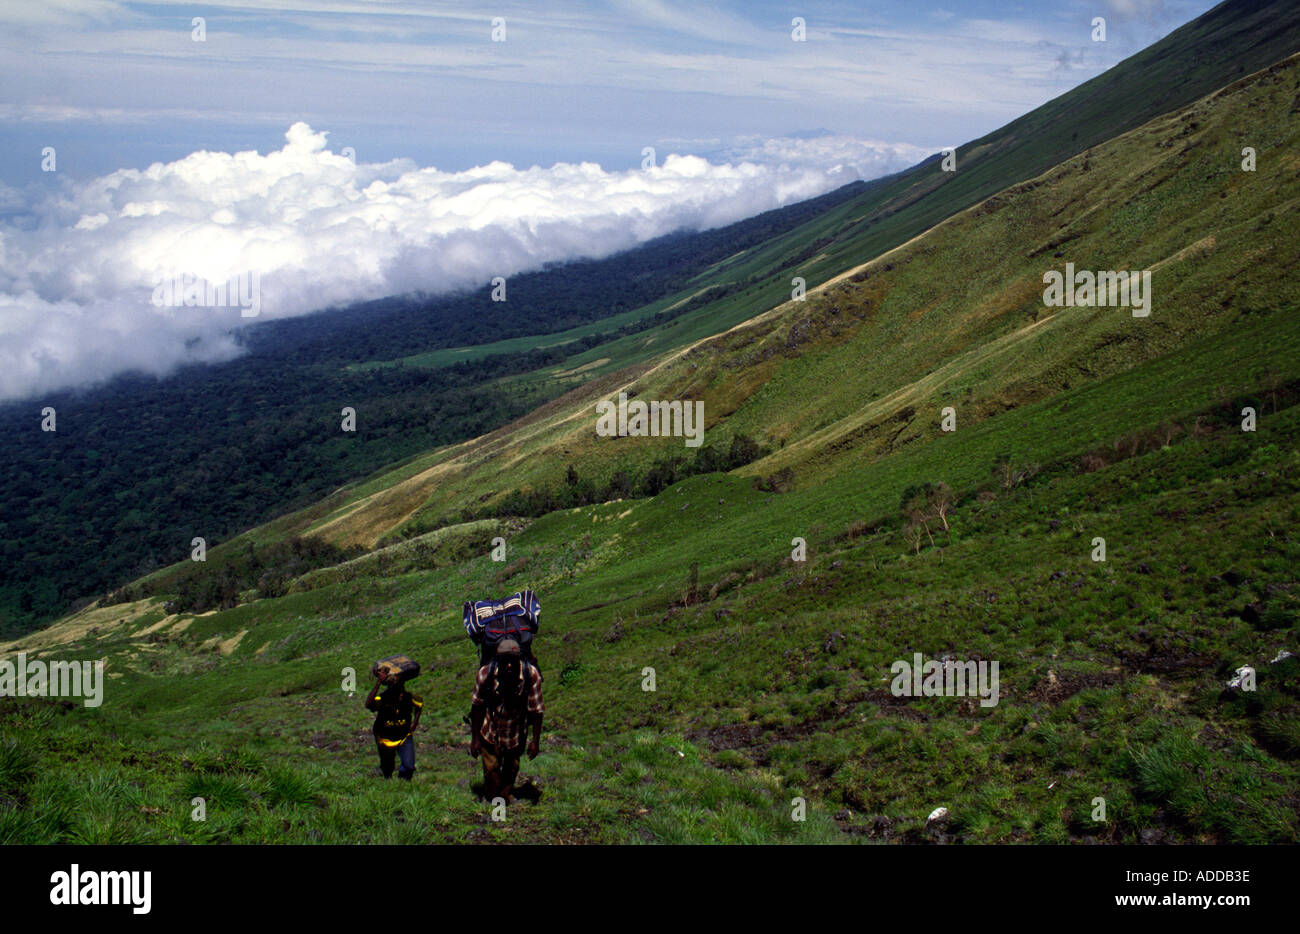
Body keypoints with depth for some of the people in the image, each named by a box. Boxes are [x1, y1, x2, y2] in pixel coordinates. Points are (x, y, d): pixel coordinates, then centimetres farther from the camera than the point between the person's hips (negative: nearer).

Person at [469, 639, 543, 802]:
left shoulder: (531, 675, -26)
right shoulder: (485, 674, -25)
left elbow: (536, 710, -15)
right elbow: (476, 707, -11)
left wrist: (536, 740, -12)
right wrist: (475, 738, -7)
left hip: (516, 733, 1)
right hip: (490, 732, -1)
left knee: (512, 768, 22)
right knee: (491, 768, 8)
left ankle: (507, 793, 52)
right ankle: (491, 801, 37)